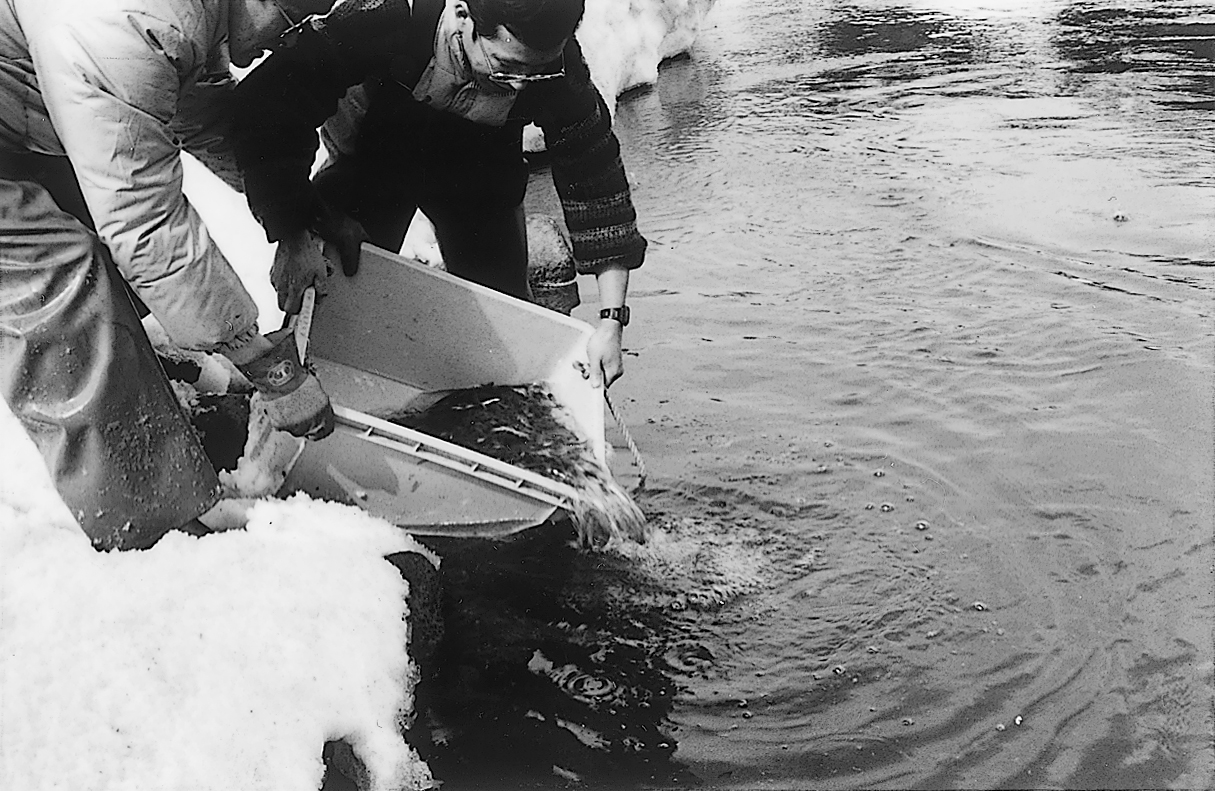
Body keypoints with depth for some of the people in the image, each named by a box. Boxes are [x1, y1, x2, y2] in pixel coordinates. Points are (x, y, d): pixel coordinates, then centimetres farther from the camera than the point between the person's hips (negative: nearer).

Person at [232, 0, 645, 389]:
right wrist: (294, 236, -46)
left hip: (476, 174, 2)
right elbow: (266, 103, -38)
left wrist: (612, 320, -27)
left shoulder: (560, 72, -33)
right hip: (370, 156, -1)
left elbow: (596, 177, -24)